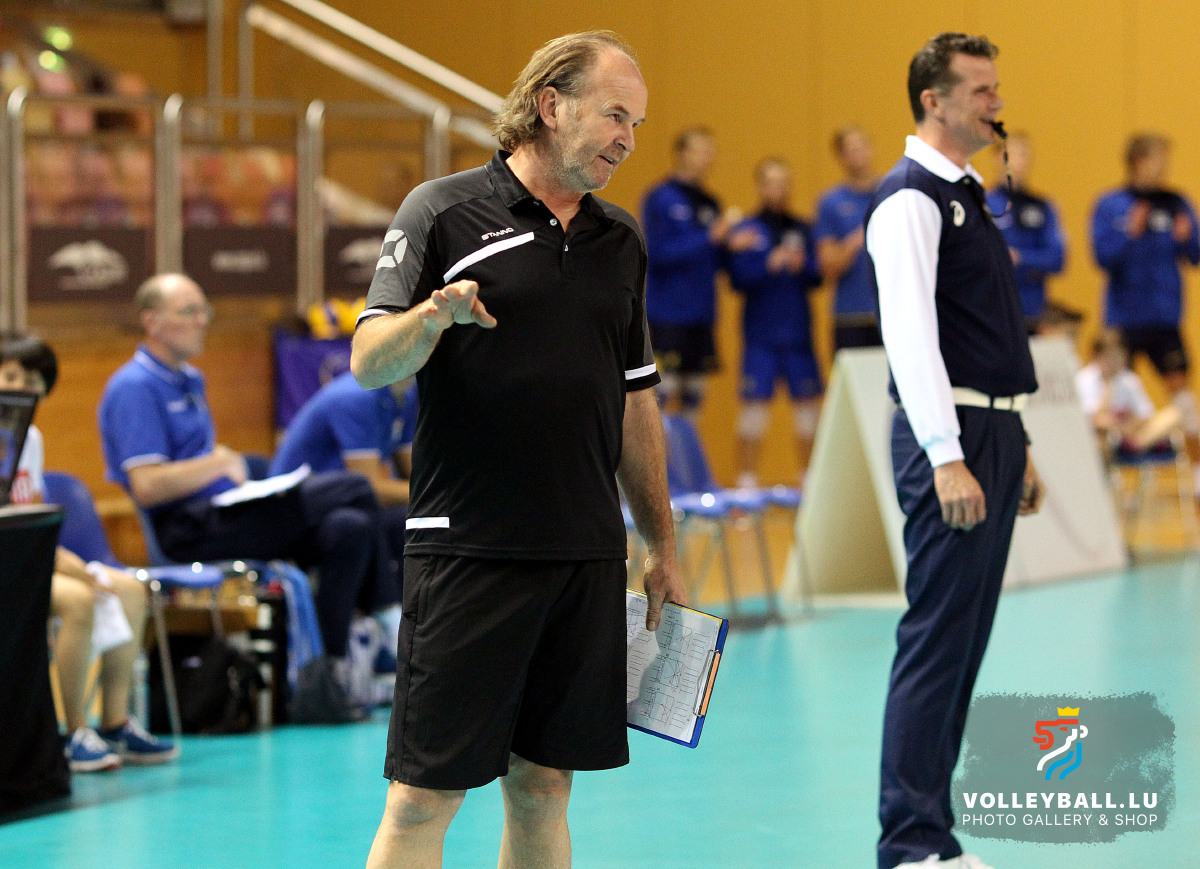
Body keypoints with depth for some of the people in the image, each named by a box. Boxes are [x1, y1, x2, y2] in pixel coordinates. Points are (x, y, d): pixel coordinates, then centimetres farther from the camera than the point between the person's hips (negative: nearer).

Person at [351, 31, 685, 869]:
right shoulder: (444, 211, -2)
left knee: (543, 787, 8)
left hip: (588, 554, 5)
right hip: (467, 548, -5)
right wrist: (433, 315, -29)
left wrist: (663, 546, 20)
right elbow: (369, 362, -8)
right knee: (425, 795, -6)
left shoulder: (621, 240, 15)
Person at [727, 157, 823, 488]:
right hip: (760, 335, -3)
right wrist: (770, 264, -19)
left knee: (808, 401, 4)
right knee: (754, 402, -5)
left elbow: (817, 277, 7)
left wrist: (801, 266, -12)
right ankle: (747, 480, 1)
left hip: (798, 333, 3)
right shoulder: (746, 231, 1)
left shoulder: (802, 230, 10)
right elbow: (738, 279, -6)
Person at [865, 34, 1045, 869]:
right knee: (939, 637, -9)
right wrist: (947, 457, -27)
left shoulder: (967, 196, 18)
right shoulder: (911, 199, -11)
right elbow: (910, 333, -20)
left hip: (995, 433, 9)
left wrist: (1018, 446, 20)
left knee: (965, 641, 10)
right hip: (951, 434, -9)